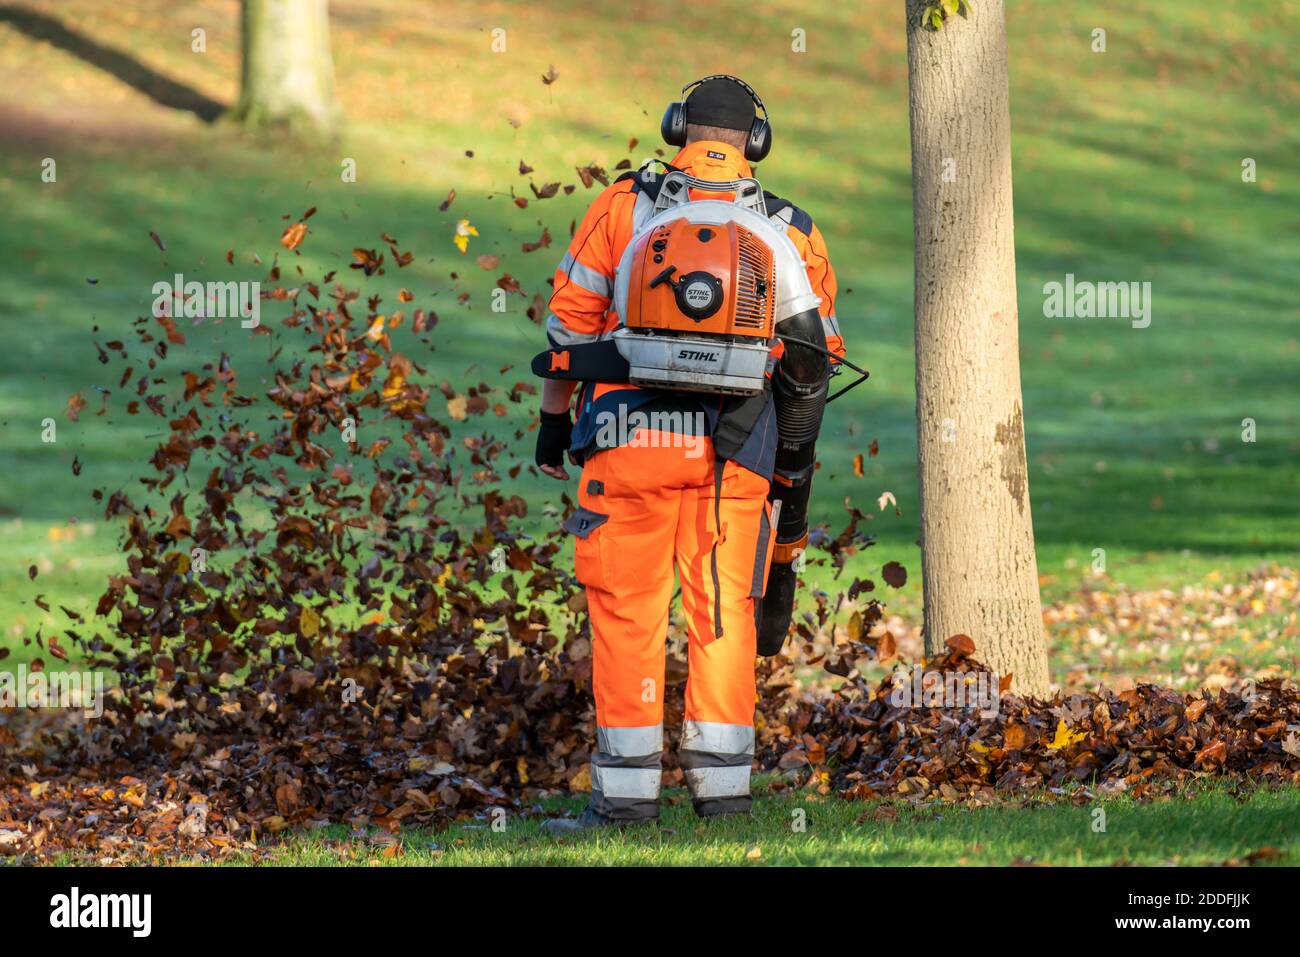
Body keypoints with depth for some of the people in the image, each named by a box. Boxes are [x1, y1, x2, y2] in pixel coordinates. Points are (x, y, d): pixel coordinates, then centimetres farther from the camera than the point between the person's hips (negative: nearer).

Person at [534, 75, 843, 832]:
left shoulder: (624, 206, 3)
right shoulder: (792, 231, 8)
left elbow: (571, 319, 5)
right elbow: (820, 350, 15)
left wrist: (554, 416, 15)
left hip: (629, 435, -1)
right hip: (733, 455, 1)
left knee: (627, 608, 3)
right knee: (723, 611, 10)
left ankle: (628, 788, 1)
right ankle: (722, 778, 8)